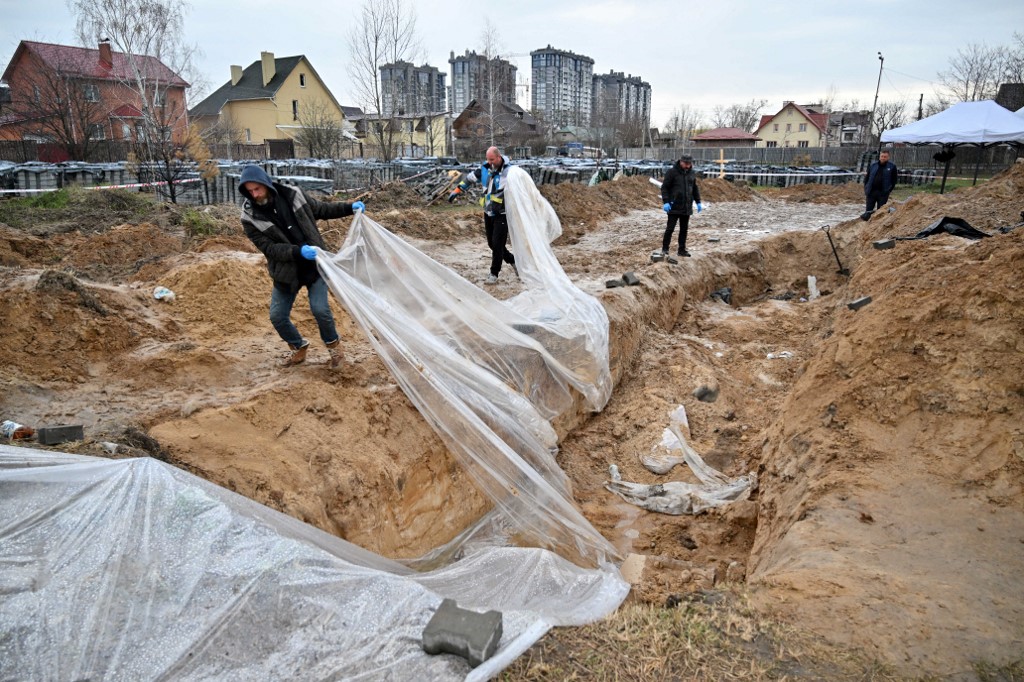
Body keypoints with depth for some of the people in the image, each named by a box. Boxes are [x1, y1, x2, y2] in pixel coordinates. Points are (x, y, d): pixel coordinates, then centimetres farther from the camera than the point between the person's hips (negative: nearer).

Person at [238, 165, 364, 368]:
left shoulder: (292, 195, -8)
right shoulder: (250, 217, -13)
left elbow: (321, 209, 9)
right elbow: (269, 248, -18)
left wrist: (349, 208, 1)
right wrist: (298, 251, -32)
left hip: (314, 264, -1)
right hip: (286, 270, 1)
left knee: (320, 309, -12)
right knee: (277, 316, 3)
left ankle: (333, 344, 16)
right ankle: (298, 347, 31)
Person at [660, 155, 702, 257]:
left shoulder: (692, 173, 9)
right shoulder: (672, 172, -7)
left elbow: (695, 188, 19)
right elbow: (664, 187, -8)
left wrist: (698, 202, 14)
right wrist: (666, 202, -16)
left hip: (687, 207, 5)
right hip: (674, 207, -5)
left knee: (684, 229, 9)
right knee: (670, 228, -5)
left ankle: (682, 249, 17)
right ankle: (665, 249, 6)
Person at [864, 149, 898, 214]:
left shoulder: (892, 166, 2)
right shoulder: (873, 166, 9)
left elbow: (894, 180, 3)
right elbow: (867, 178, 13)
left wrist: (888, 190, -6)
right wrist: (866, 189, 3)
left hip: (883, 193, -2)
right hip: (871, 192, 2)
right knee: (868, 210, 2)